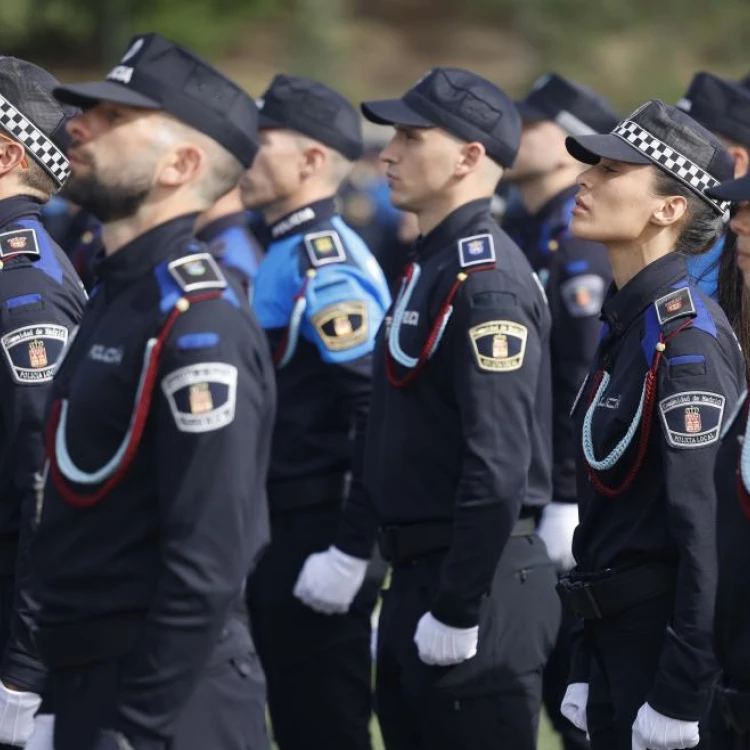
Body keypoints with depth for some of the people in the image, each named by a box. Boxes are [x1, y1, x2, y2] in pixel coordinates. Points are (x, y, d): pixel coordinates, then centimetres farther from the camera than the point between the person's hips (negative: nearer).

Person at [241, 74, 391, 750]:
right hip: (279, 532, 10)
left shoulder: (326, 262, -16)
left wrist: (349, 551, -23)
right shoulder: (287, 252, 14)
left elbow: (379, 410, -23)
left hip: (313, 539, -10)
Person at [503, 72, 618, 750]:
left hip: (563, 499, -9)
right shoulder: (518, 239, 14)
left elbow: (591, 382, -21)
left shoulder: (583, 248, -15)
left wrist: (570, 502, -23)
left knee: (579, 682, -3)